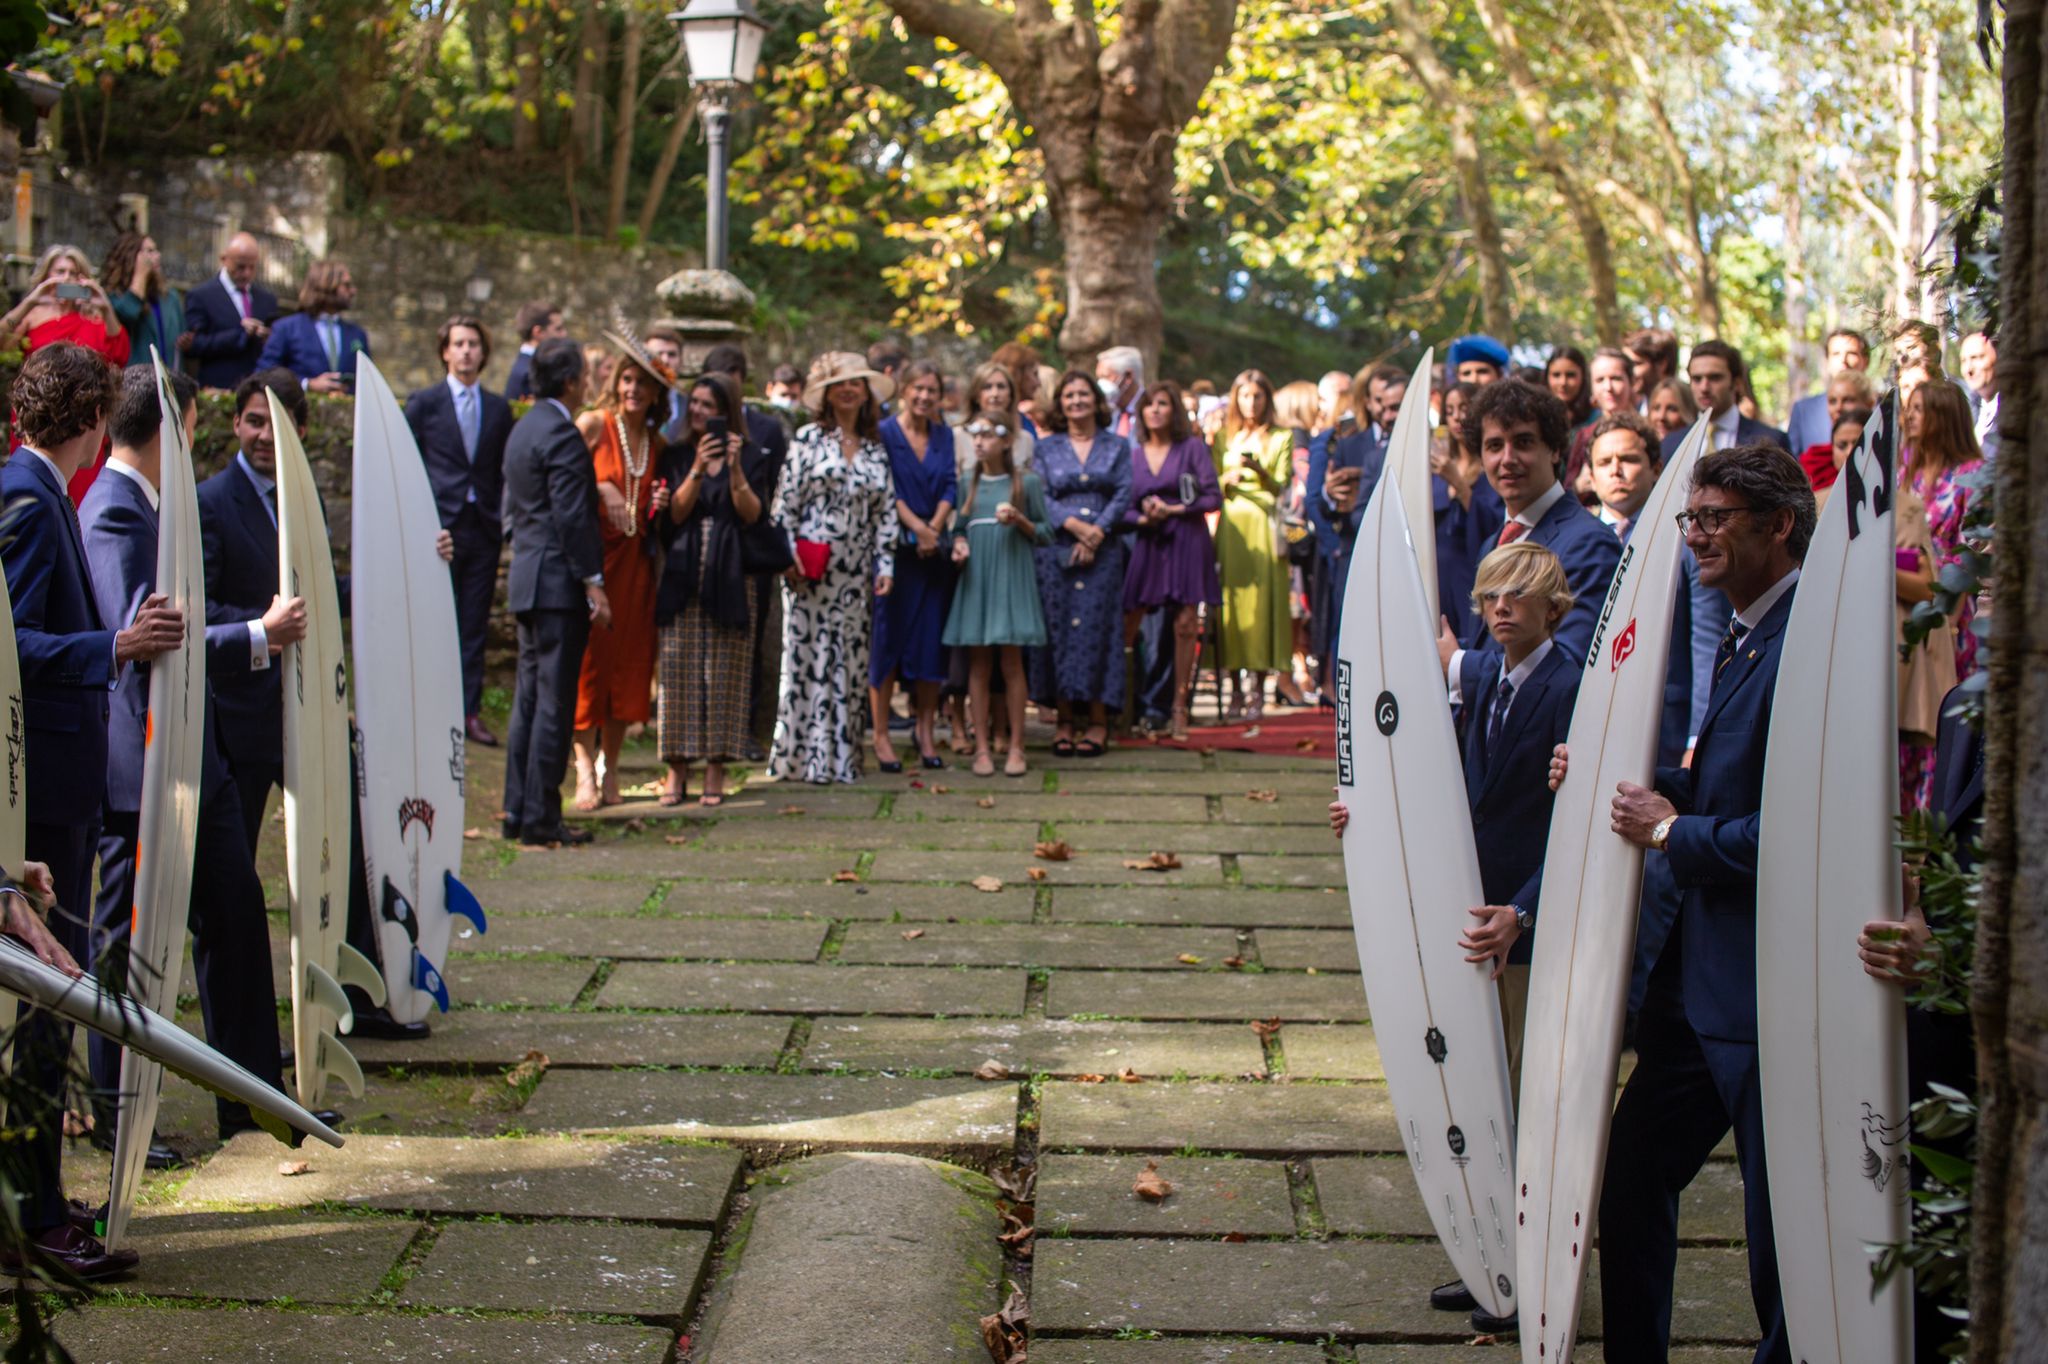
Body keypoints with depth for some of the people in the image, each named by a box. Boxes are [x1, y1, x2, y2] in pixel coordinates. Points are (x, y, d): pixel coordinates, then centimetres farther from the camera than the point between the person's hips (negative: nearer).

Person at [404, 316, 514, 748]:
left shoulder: (499, 408, 12)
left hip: (484, 529, 3)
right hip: (438, 528, -2)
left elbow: (506, 471, 13)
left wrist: (505, 520, 2)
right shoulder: (424, 403, 4)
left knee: (475, 626, 5)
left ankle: (470, 711, 11)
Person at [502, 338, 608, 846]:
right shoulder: (561, 434, -14)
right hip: (558, 582, -10)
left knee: (529, 700, 12)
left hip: (526, 580, 10)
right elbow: (572, 517, -19)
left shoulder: (523, 429, 16)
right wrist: (594, 584, -17)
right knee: (554, 703, -7)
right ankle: (541, 818, -5)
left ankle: (518, 813, 16)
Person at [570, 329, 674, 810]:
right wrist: (599, 489, -17)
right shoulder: (593, 424, -2)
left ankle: (610, 767, 12)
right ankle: (585, 768, -4)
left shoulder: (658, 444, 13)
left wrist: (659, 505, 0)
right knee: (589, 657, -7)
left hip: (635, 558, 5)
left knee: (629, 661, 3)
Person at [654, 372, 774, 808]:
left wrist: (736, 469, -16)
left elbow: (752, 514, -4)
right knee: (679, 669, -2)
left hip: (732, 576, -1)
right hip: (684, 575, 1)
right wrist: (698, 470, -14)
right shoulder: (676, 456, 10)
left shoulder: (751, 457, 6)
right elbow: (674, 514, -2)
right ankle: (677, 769, 3)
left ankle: (716, 771, 5)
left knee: (725, 672, -1)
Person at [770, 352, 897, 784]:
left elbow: (886, 512, 12)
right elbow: (786, 500, -1)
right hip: (810, 569, -3)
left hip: (854, 574, 3)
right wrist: (787, 554, -8)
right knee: (806, 658, -3)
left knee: (849, 664, 2)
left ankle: (839, 757, 7)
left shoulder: (876, 449, 13)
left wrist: (885, 565, 5)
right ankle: (800, 756, 2)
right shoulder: (809, 439, 3)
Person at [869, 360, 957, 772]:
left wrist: (934, 528, -10)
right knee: (888, 637, -3)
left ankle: (926, 730, 15)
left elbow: (950, 486, 4)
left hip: (935, 549, 4)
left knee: (931, 639, 5)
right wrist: (916, 527, -18)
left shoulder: (943, 435, 11)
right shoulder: (884, 433, -4)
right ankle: (881, 734, 2)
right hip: (895, 547, -4)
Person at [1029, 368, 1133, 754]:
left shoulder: (1117, 446, 10)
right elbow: (1039, 496, 0)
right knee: (1058, 628, -2)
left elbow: (1123, 495, 1)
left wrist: (1097, 533, -12)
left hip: (1104, 549, 0)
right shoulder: (1046, 448, 9)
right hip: (1055, 549, 0)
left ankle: (1098, 722, 0)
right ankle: (1065, 721, 3)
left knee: (1097, 627, -3)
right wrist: (1075, 525, -15)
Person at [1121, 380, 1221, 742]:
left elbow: (1214, 497, -2)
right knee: (1127, 624, -6)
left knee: (1185, 624, -5)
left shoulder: (1192, 447, 4)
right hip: (1147, 545, 2)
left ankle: (1179, 708, 2)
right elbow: (1122, 507, 11)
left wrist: (1173, 510, -10)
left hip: (1186, 542, -2)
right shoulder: (1132, 455, 11)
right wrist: (1143, 518, -10)